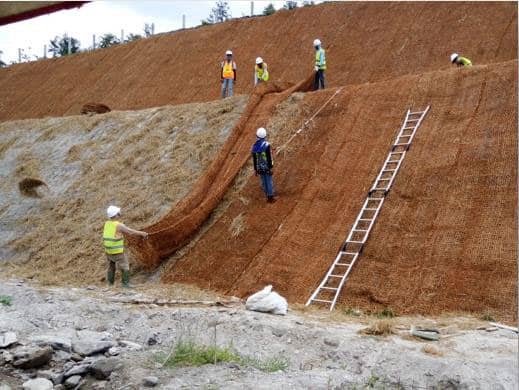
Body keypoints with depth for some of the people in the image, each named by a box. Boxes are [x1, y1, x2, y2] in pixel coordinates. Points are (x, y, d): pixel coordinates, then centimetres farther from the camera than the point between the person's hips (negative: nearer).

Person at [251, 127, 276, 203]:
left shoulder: (254, 146, -4)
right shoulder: (266, 145, -19)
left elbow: (254, 159, 2)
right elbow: (269, 157, -18)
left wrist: (255, 169, 11)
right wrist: (270, 167, -10)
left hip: (259, 168, 4)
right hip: (267, 167, -4)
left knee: (263, 182, 14)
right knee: (269, 181, 6)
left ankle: (268, 197, 25)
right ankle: (271, 197, 11)